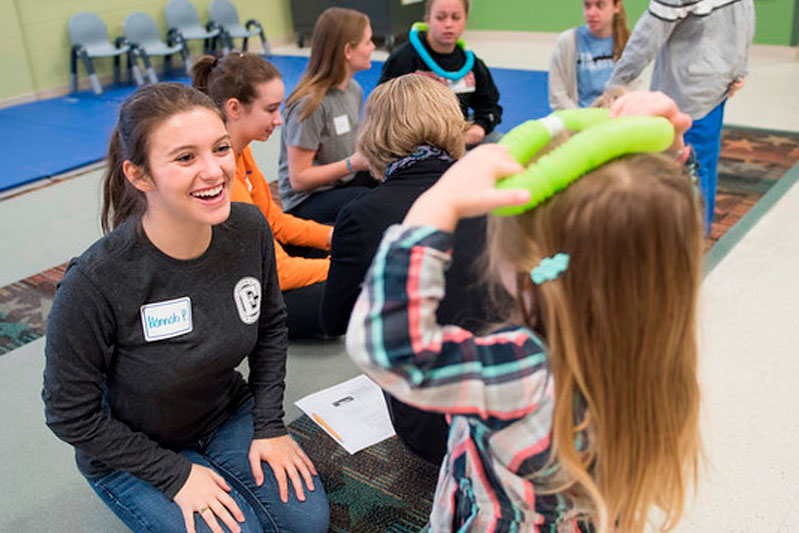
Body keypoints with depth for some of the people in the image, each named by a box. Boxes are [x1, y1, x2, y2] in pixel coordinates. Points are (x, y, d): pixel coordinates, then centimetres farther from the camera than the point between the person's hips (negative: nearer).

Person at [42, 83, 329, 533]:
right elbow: (72, 415, -18)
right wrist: (174, 475, -17)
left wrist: (270, 425, -4)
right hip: (130, 450, -4)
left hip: (227, 413, 4)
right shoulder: (94, 283, -32)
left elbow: (271, 327, 2)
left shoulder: (249, 230, -18)